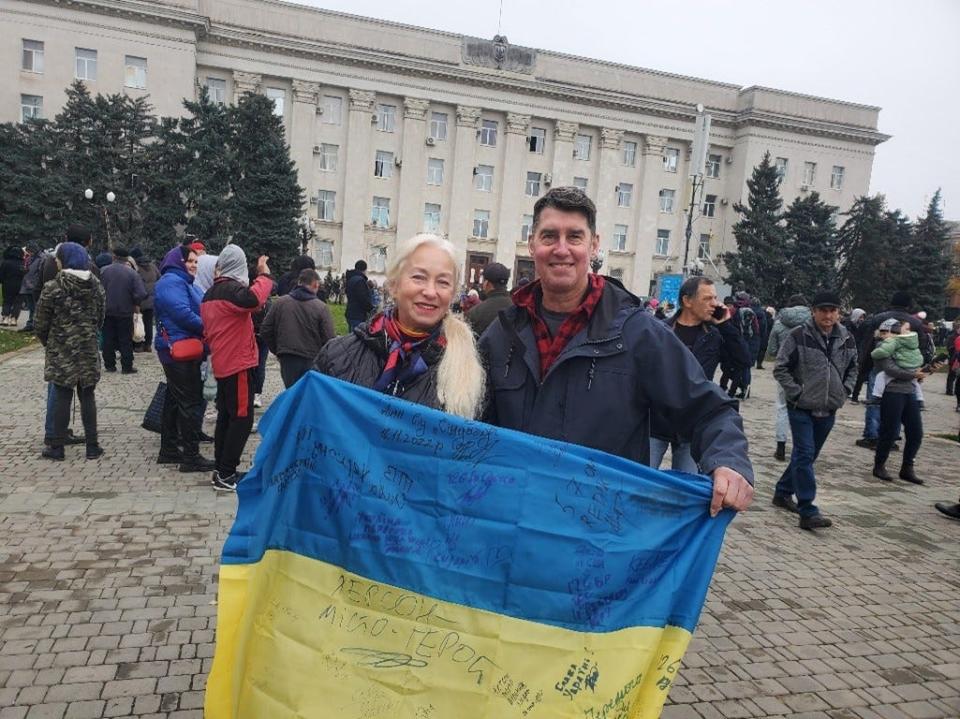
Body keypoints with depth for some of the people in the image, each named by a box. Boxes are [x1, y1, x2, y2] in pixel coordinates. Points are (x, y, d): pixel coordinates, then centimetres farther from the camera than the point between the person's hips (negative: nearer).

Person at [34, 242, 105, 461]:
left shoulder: (53, 288, -12)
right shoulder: (96, 286, 2)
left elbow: (40, 323, -6)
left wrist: (47, 341, 12)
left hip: (61, 352, -3)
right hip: (88, 351, 3)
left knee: (62, 397, 4)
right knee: (87, 396, 9)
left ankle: (57, 447, 11)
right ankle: (92, 446, 11)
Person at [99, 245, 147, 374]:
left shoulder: (103, 271, -6)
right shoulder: (132, 273, -12)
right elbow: (142, 294, -18)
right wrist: (135, 303, 1)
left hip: (108, 311, 2)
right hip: (125, 312, -2)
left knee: (109, 339, 12)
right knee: (126, 340, 5)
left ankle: (109, 365, 16)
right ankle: (127, 367, 6)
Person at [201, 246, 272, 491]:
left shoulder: (210, 294, 15)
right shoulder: (231, 289, -14)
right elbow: (254, 299, -37)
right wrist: (264, 275, -24)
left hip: (222, 364, 9)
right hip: (238, 364, -9)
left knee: (226, 416, 15)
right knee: (242, 418, -5)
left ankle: (220, 470, 20)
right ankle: (226, 475, -3)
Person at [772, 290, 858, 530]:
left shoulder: (846, 339, 4)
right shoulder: (798, 336, -12)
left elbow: (853, 368, 20)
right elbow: (780, 368, -9)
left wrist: (843, 392, 7)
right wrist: (796, 393, -13)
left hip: (828, 411, 6)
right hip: (802, 408, -6)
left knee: (808, 455, 15)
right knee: (804, 455, -10)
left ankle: (783, 492, 32)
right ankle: (808, 511, -8)